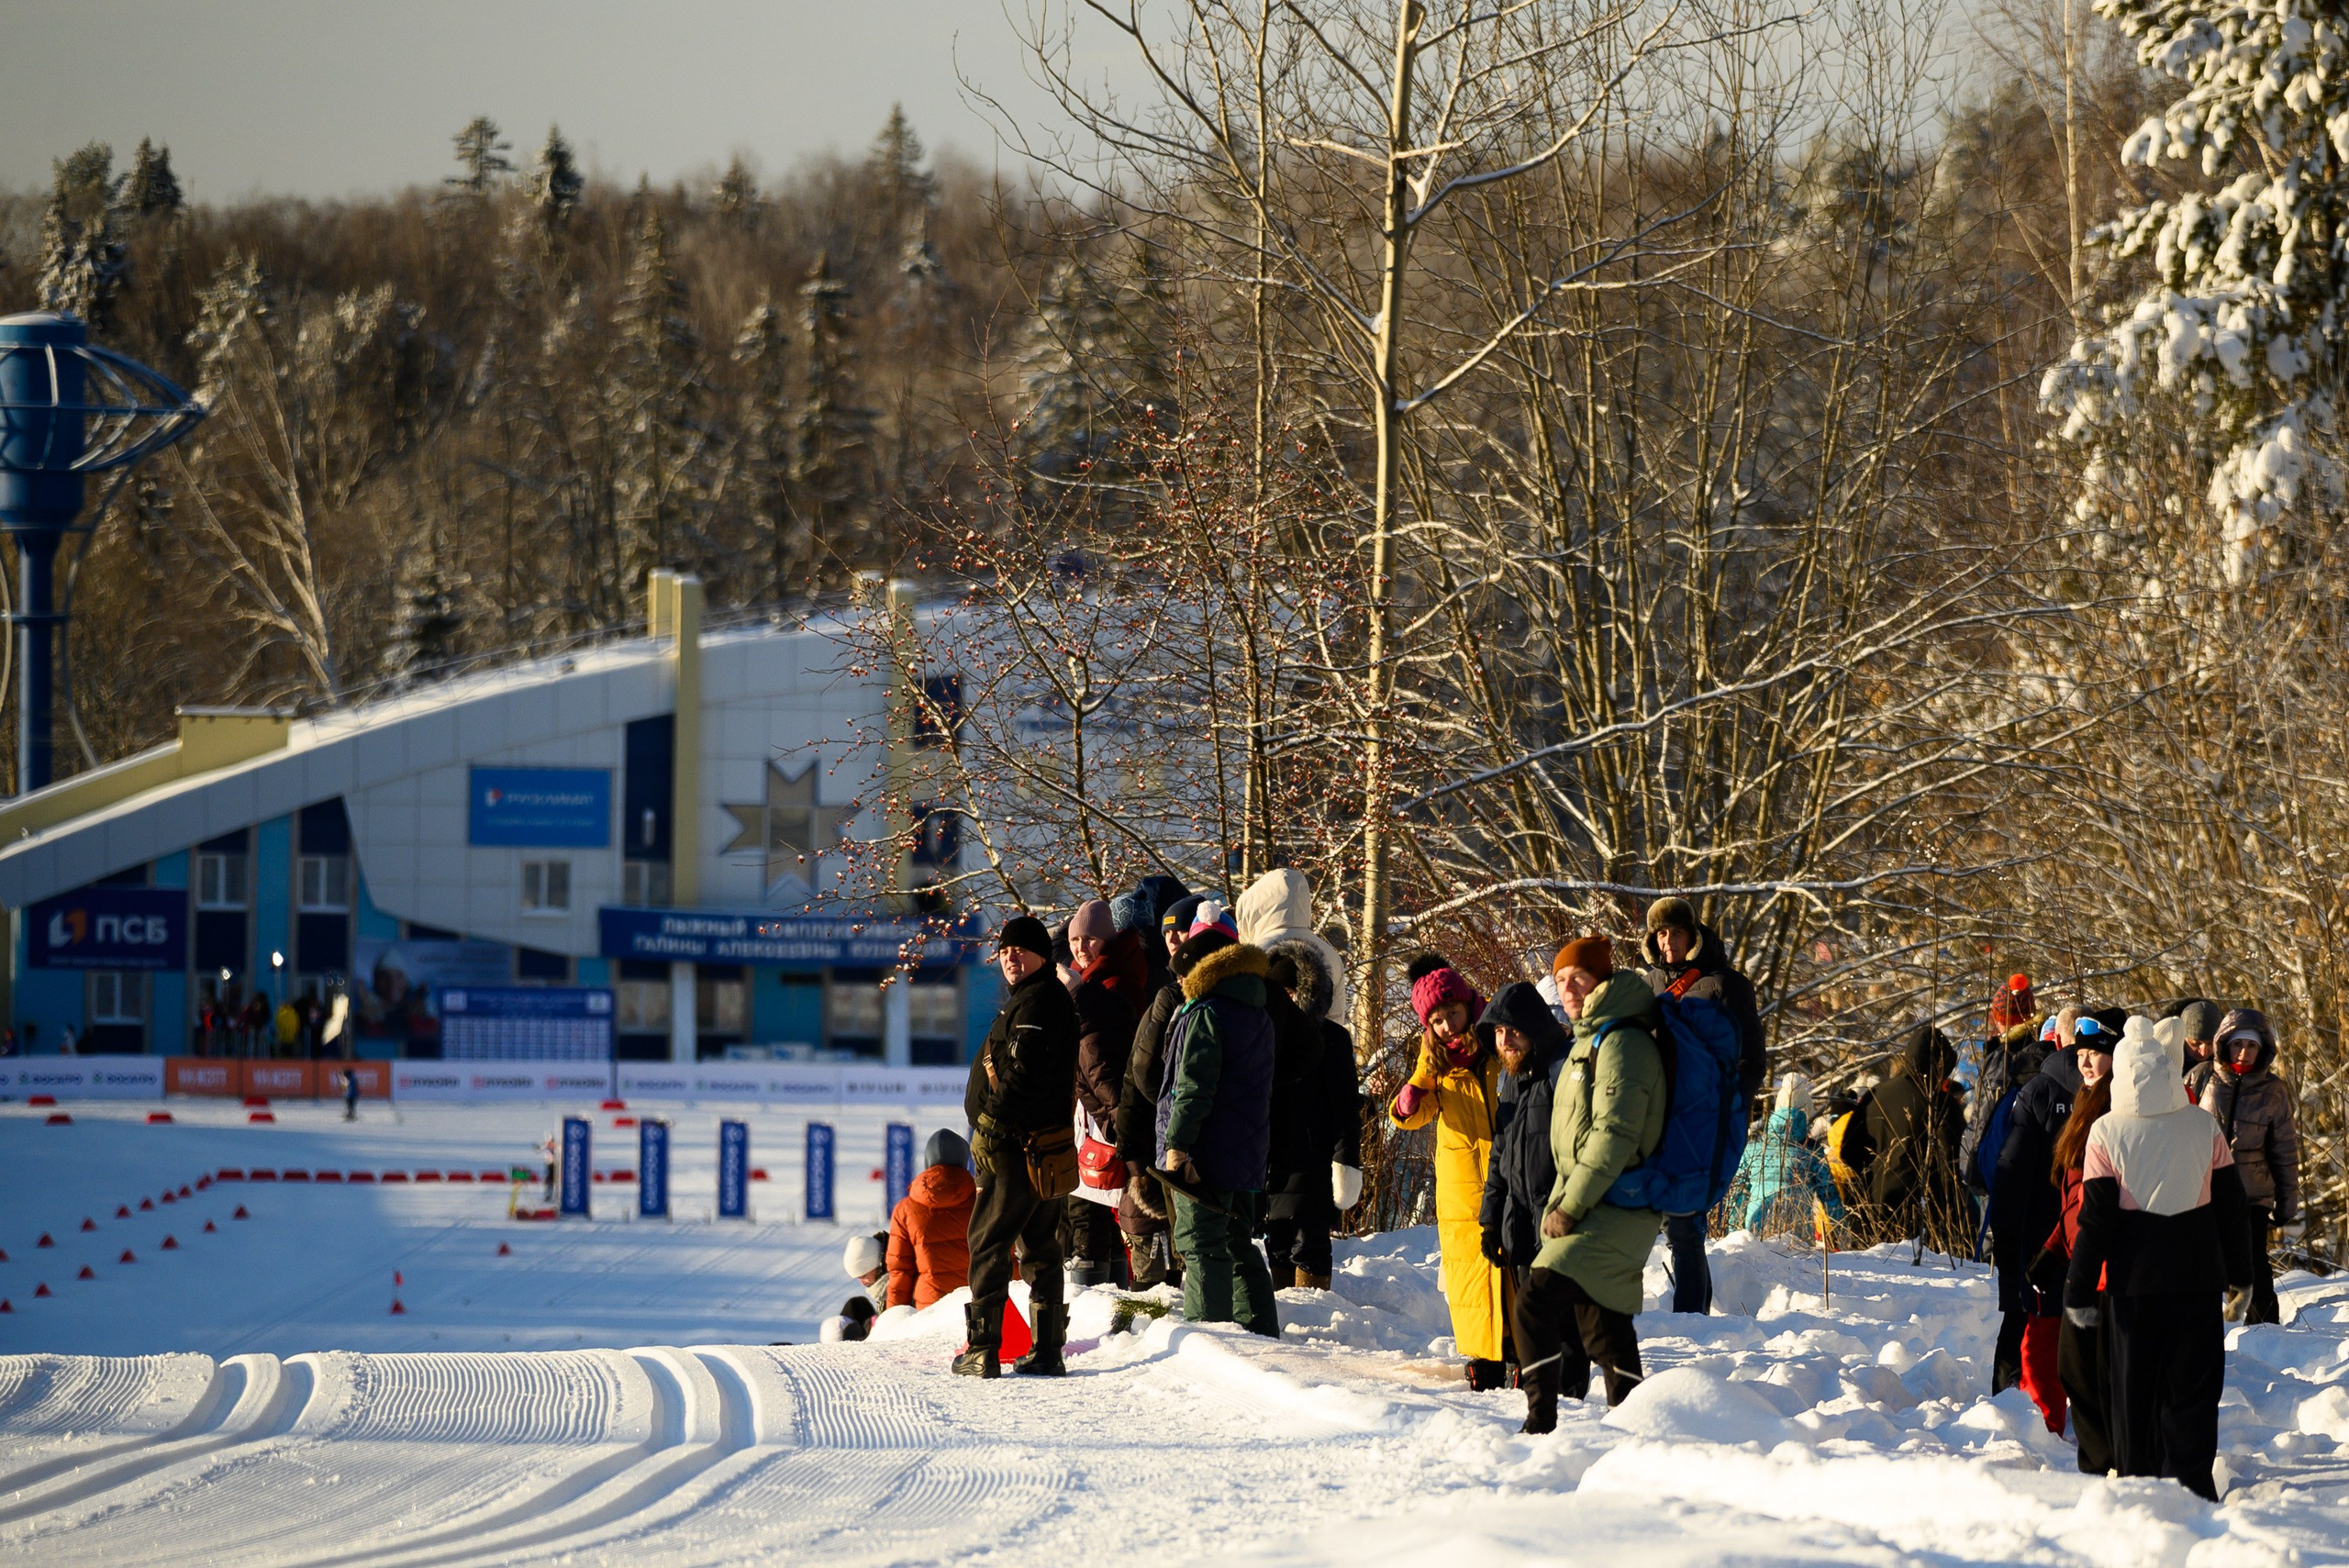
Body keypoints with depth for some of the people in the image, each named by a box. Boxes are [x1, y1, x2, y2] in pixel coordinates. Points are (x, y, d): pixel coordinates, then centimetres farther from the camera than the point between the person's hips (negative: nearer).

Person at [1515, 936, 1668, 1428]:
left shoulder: (1621, 1043, -14)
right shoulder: (1590, 1040, 19)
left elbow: (1614, 1136, -21)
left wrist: (1571, 1206, -20)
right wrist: (1563, 1201, 16)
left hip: (1615, 1211, -11)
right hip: (1591, 1207, 11)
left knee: (1536, 1303, -21)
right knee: (1602, 1325, 14)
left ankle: (1541, 1422, -24)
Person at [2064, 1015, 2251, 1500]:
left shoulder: (2106, 1133, -9)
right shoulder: (2206, 1127, -3)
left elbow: (2095, 1219, -7)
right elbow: (2230, 1206, 4)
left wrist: (2079, 1290, 0)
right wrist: (2240, 1274, 15)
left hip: (2133, 1279, -1)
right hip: (2198, 1277, 1)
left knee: (2133, 1388, 10)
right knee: (2193, 1386, 6)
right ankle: (2190, 1483, 0)